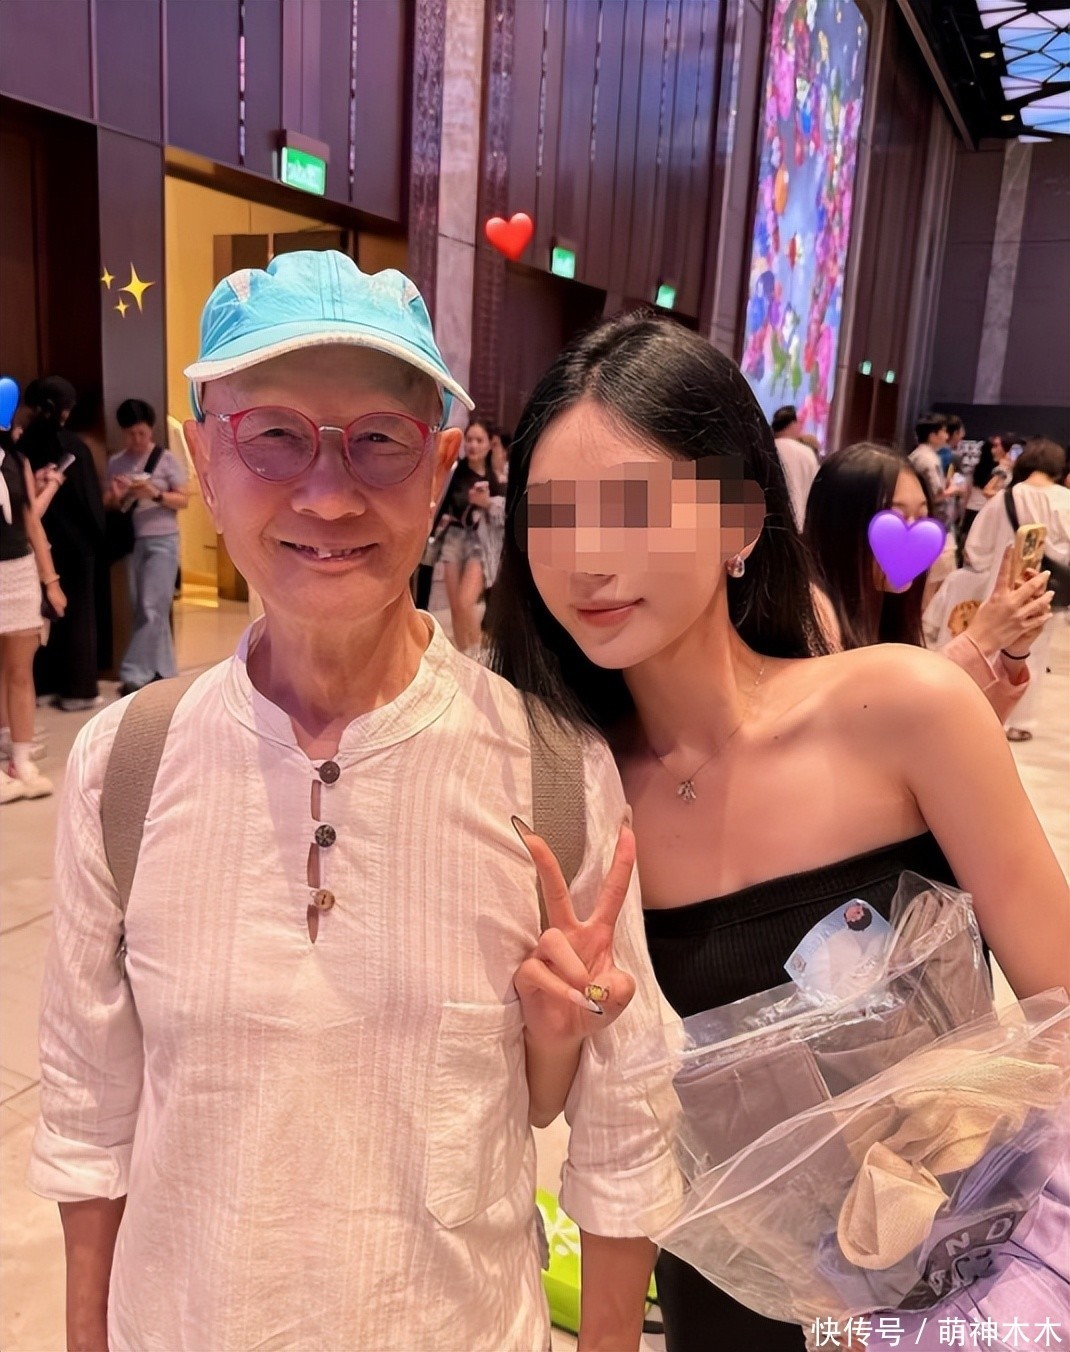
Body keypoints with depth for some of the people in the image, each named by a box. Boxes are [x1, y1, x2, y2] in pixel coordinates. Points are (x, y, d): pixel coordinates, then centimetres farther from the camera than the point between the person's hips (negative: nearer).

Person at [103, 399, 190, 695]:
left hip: (162, 541, -4)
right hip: (131, 542, 4)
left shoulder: (168, 460, -1)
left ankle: (134, 674, -5)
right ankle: (162, 671, 15)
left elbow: (183, 501, -3)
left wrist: (155, 495, -19)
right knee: (142, 610, 5)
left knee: (152, 610, -8)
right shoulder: (115, 463, 8)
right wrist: (116, 496, -12)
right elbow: (107, 504, 11)